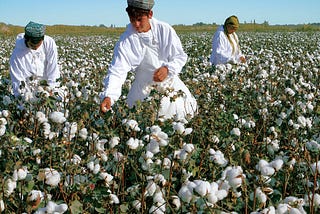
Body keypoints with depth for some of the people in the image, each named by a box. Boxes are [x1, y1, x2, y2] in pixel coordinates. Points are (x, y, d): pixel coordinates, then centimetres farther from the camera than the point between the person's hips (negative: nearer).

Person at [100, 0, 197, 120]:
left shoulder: (165, 30, -12)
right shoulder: (126, 41, -16)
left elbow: (180, 56, -4)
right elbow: (117, 71, -23)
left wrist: (168, 68, -25)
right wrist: (108, 96, -39)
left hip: (170, 80, 1)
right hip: (144, 85, -1)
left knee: (188, 111, 1)